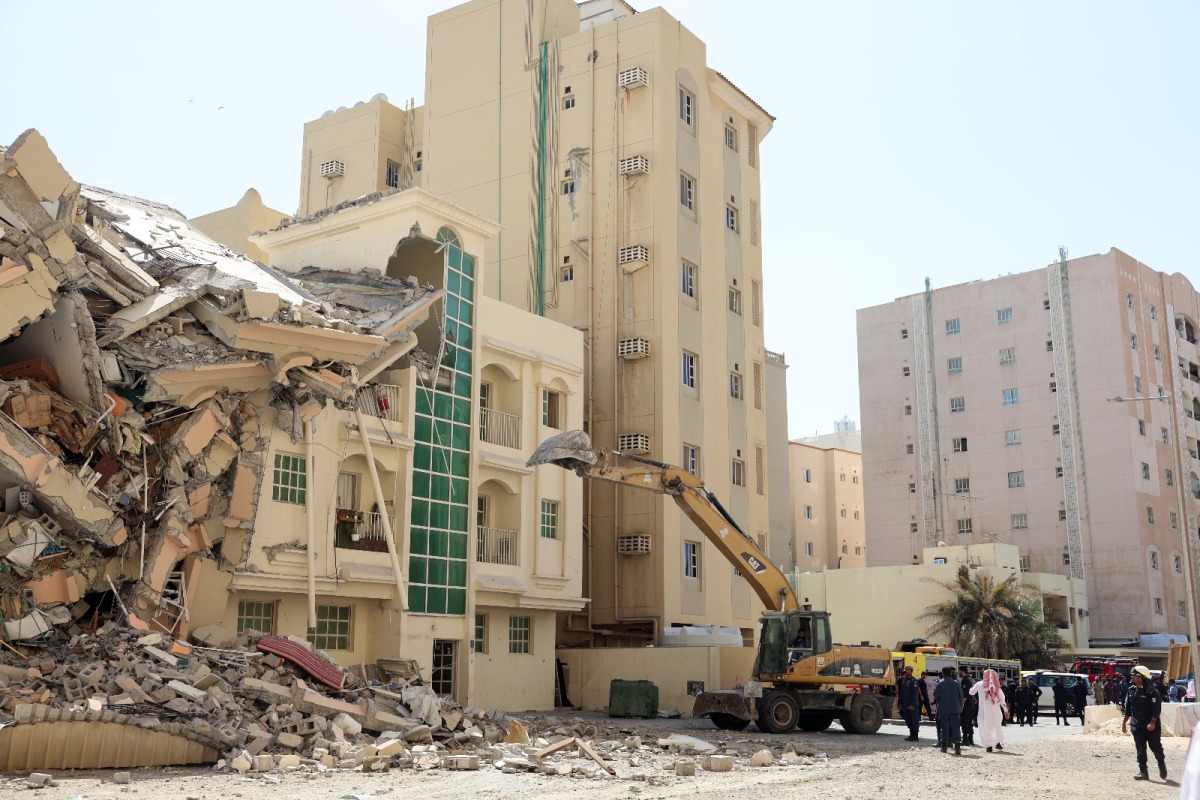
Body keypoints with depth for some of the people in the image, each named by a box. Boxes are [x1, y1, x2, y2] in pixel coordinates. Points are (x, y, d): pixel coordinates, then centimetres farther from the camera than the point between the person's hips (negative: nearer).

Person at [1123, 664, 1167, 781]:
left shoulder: (1152, 691, -12)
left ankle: (1162, 763, 31)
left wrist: (1152, 722, -23)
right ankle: (1143, 771, 5)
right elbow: (1128, 709, 14)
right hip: (1137, 726, 5)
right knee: (1140, 749, 3)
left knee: (1155, 746, 5)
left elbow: (1156, 708, -16)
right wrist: (1124, 722, 12)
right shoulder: (1131, 691, 7)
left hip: (1151, 726, -5)